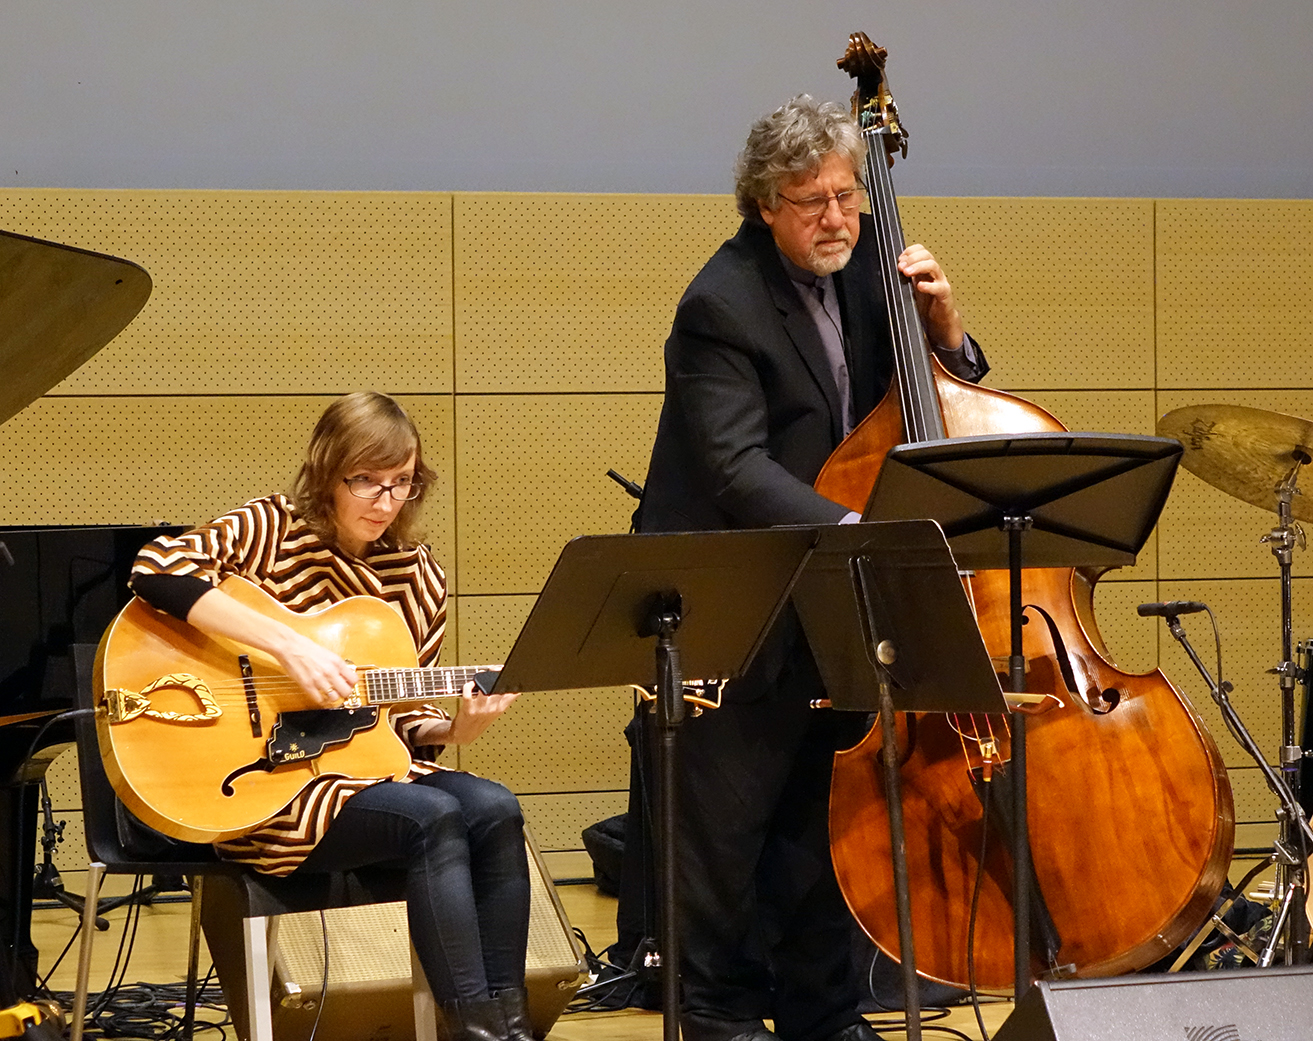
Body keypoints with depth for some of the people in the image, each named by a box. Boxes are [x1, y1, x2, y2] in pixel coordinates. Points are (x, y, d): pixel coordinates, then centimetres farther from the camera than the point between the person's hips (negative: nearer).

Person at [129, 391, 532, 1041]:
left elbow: (405, 719, 15)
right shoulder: (273, 531, -8)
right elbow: (156, 570, -27)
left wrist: (451, 730, -10)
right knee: (433, 817, -27)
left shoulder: (419, 578, 8)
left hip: (365, 768, 6)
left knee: (495, 811, -19)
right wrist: (288, 645, -30)